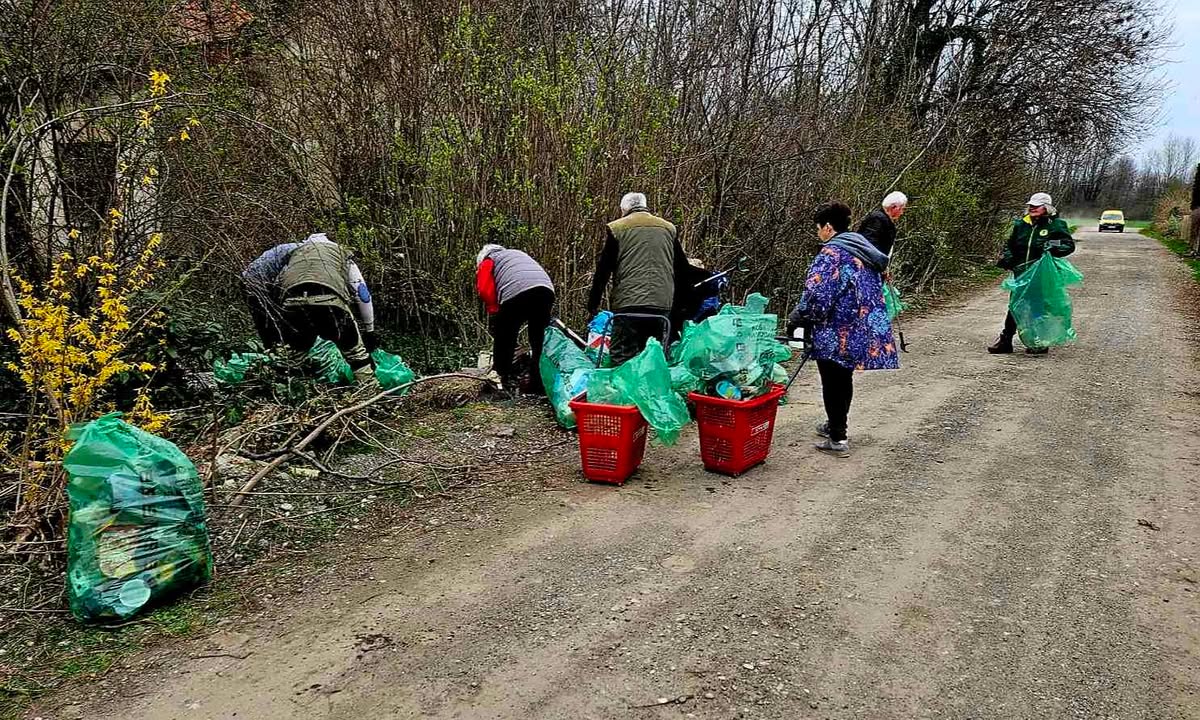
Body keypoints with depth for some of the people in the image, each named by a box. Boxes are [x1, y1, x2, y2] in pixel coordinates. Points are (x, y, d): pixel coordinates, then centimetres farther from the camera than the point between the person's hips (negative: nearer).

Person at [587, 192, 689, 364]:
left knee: (621, 362, -1)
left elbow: (602, 271, 6)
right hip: (662, 306, 3)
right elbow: (682, 270, 19)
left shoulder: (615, 228, 7)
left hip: (628, 305, -3)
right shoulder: (669, 228, 17)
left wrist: (593, 305, 13)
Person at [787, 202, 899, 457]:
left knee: (832, 383, 3)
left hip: (836, 332, -8)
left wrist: (796, 319, -8)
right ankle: (837, 424, 36)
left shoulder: (832, 252, -16)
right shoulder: (863, 248, 12)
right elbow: (876, 287, 20)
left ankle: (838, 439, 8)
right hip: (864, 329, 9)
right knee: (844, 378, 21)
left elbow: (816, 295, -22)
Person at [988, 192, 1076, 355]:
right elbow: (1010, 245, 20)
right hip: (1021, 274, 4)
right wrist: (1006, 256, 0)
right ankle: (1005, 340, 10)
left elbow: (1069, 244, -6)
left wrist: (1054, 247, -25)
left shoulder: (1056, 225, -2)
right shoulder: (1021, 225, 11)